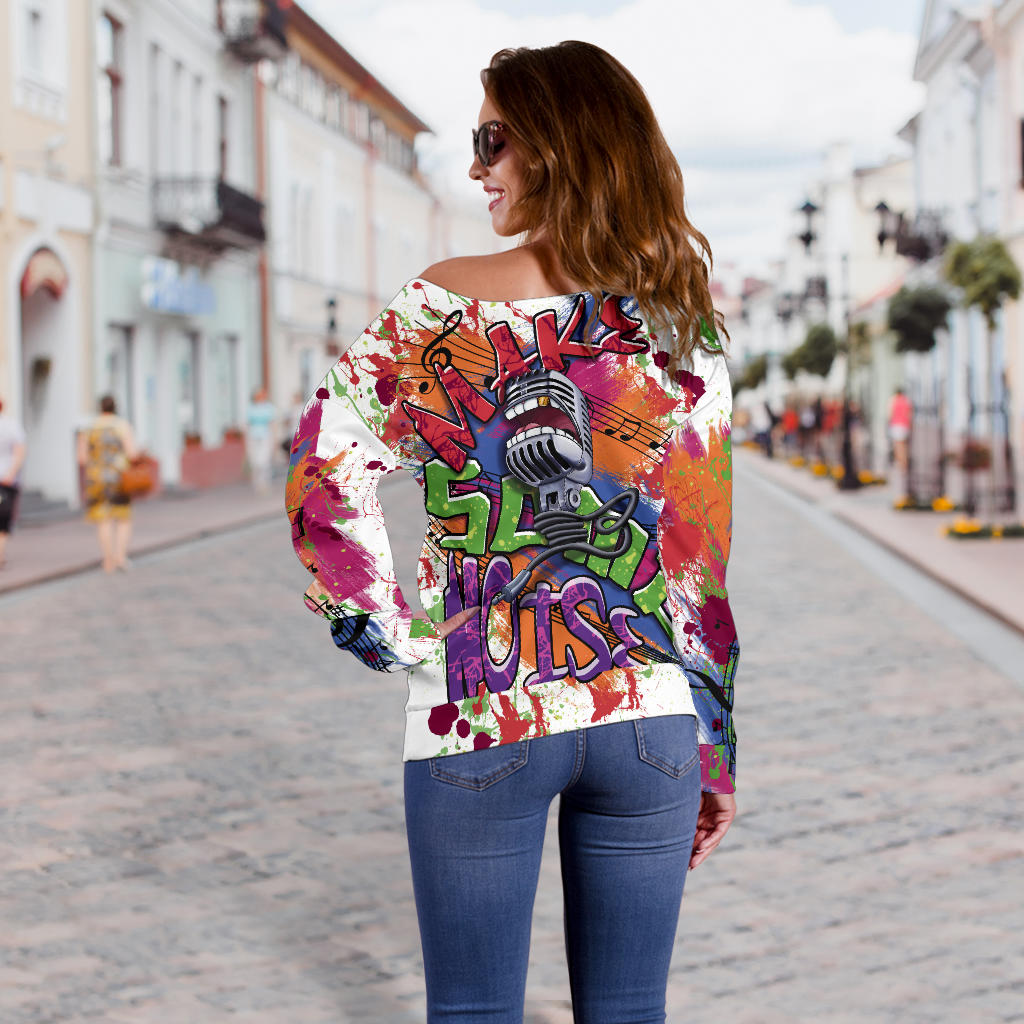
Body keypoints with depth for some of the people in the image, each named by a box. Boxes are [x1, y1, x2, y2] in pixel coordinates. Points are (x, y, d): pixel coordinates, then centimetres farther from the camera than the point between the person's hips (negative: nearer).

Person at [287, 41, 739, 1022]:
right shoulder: (686, 325, 1)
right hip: (649, 720, 3)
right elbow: (706, 554, 2)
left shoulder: (445, 302, -7)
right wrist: (716, 754, 9)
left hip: (478, 716, -2)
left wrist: (386, 625, -1)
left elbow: (325, 469, -14)